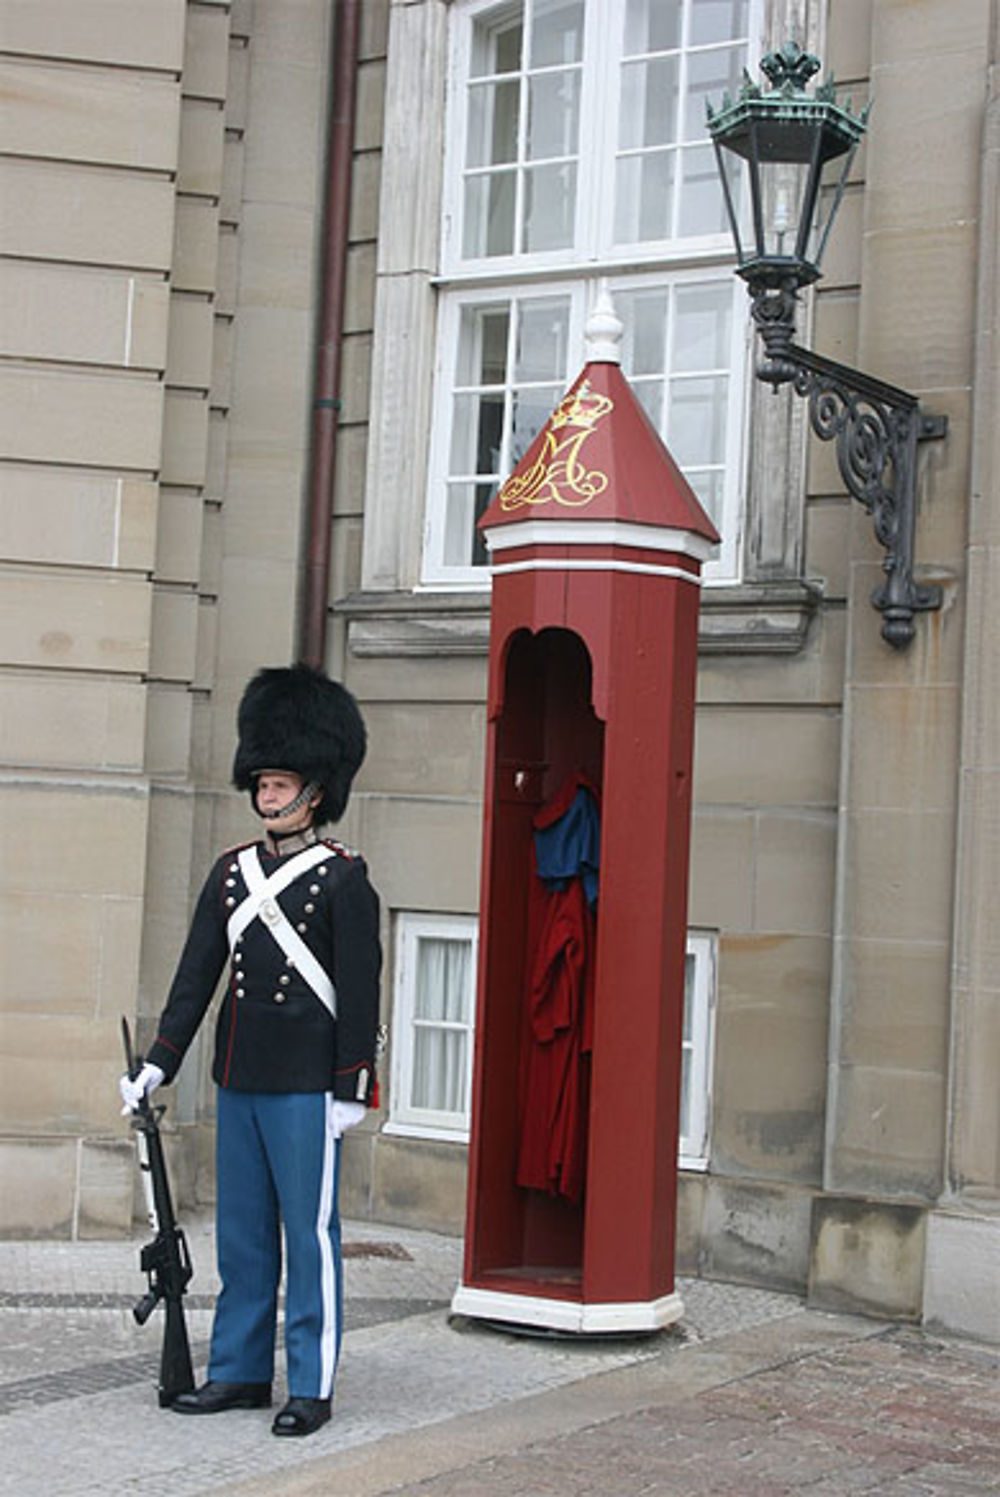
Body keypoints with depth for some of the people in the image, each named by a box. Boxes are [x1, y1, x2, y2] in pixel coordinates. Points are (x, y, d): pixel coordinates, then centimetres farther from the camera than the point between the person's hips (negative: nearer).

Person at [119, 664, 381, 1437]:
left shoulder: (343, 879, -6)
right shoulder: (232, 872, 10)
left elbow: (360, 989, -8)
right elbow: (196, 974, 10)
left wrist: (352, 1088, -12)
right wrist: (158, 1064, 5)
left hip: (306, 1089, -6)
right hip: (238, 1083, 6)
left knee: (310, 1231, 0)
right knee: (240, 1232, 12)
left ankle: (312, 1386, 8)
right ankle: (240, 1371, 22)